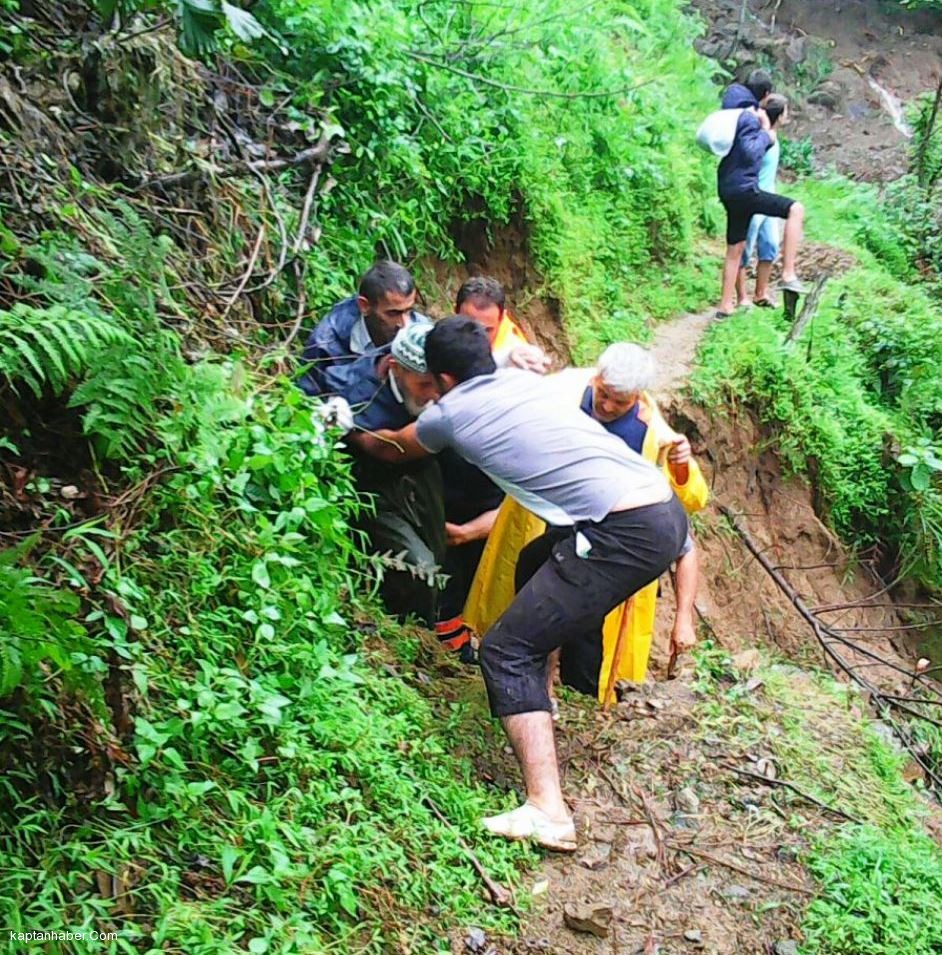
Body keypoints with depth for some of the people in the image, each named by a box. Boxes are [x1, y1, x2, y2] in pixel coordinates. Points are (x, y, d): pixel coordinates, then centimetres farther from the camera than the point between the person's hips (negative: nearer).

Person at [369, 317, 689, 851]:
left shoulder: (451, 412, 4)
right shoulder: (527, 379, 21)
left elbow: (395, 449, 26)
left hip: (627, 534, -8)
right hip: (667, 510, 8)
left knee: (508, 651, -1)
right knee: (538, 562, 31)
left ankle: (547, 812, -9)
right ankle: (537, 696, 41)